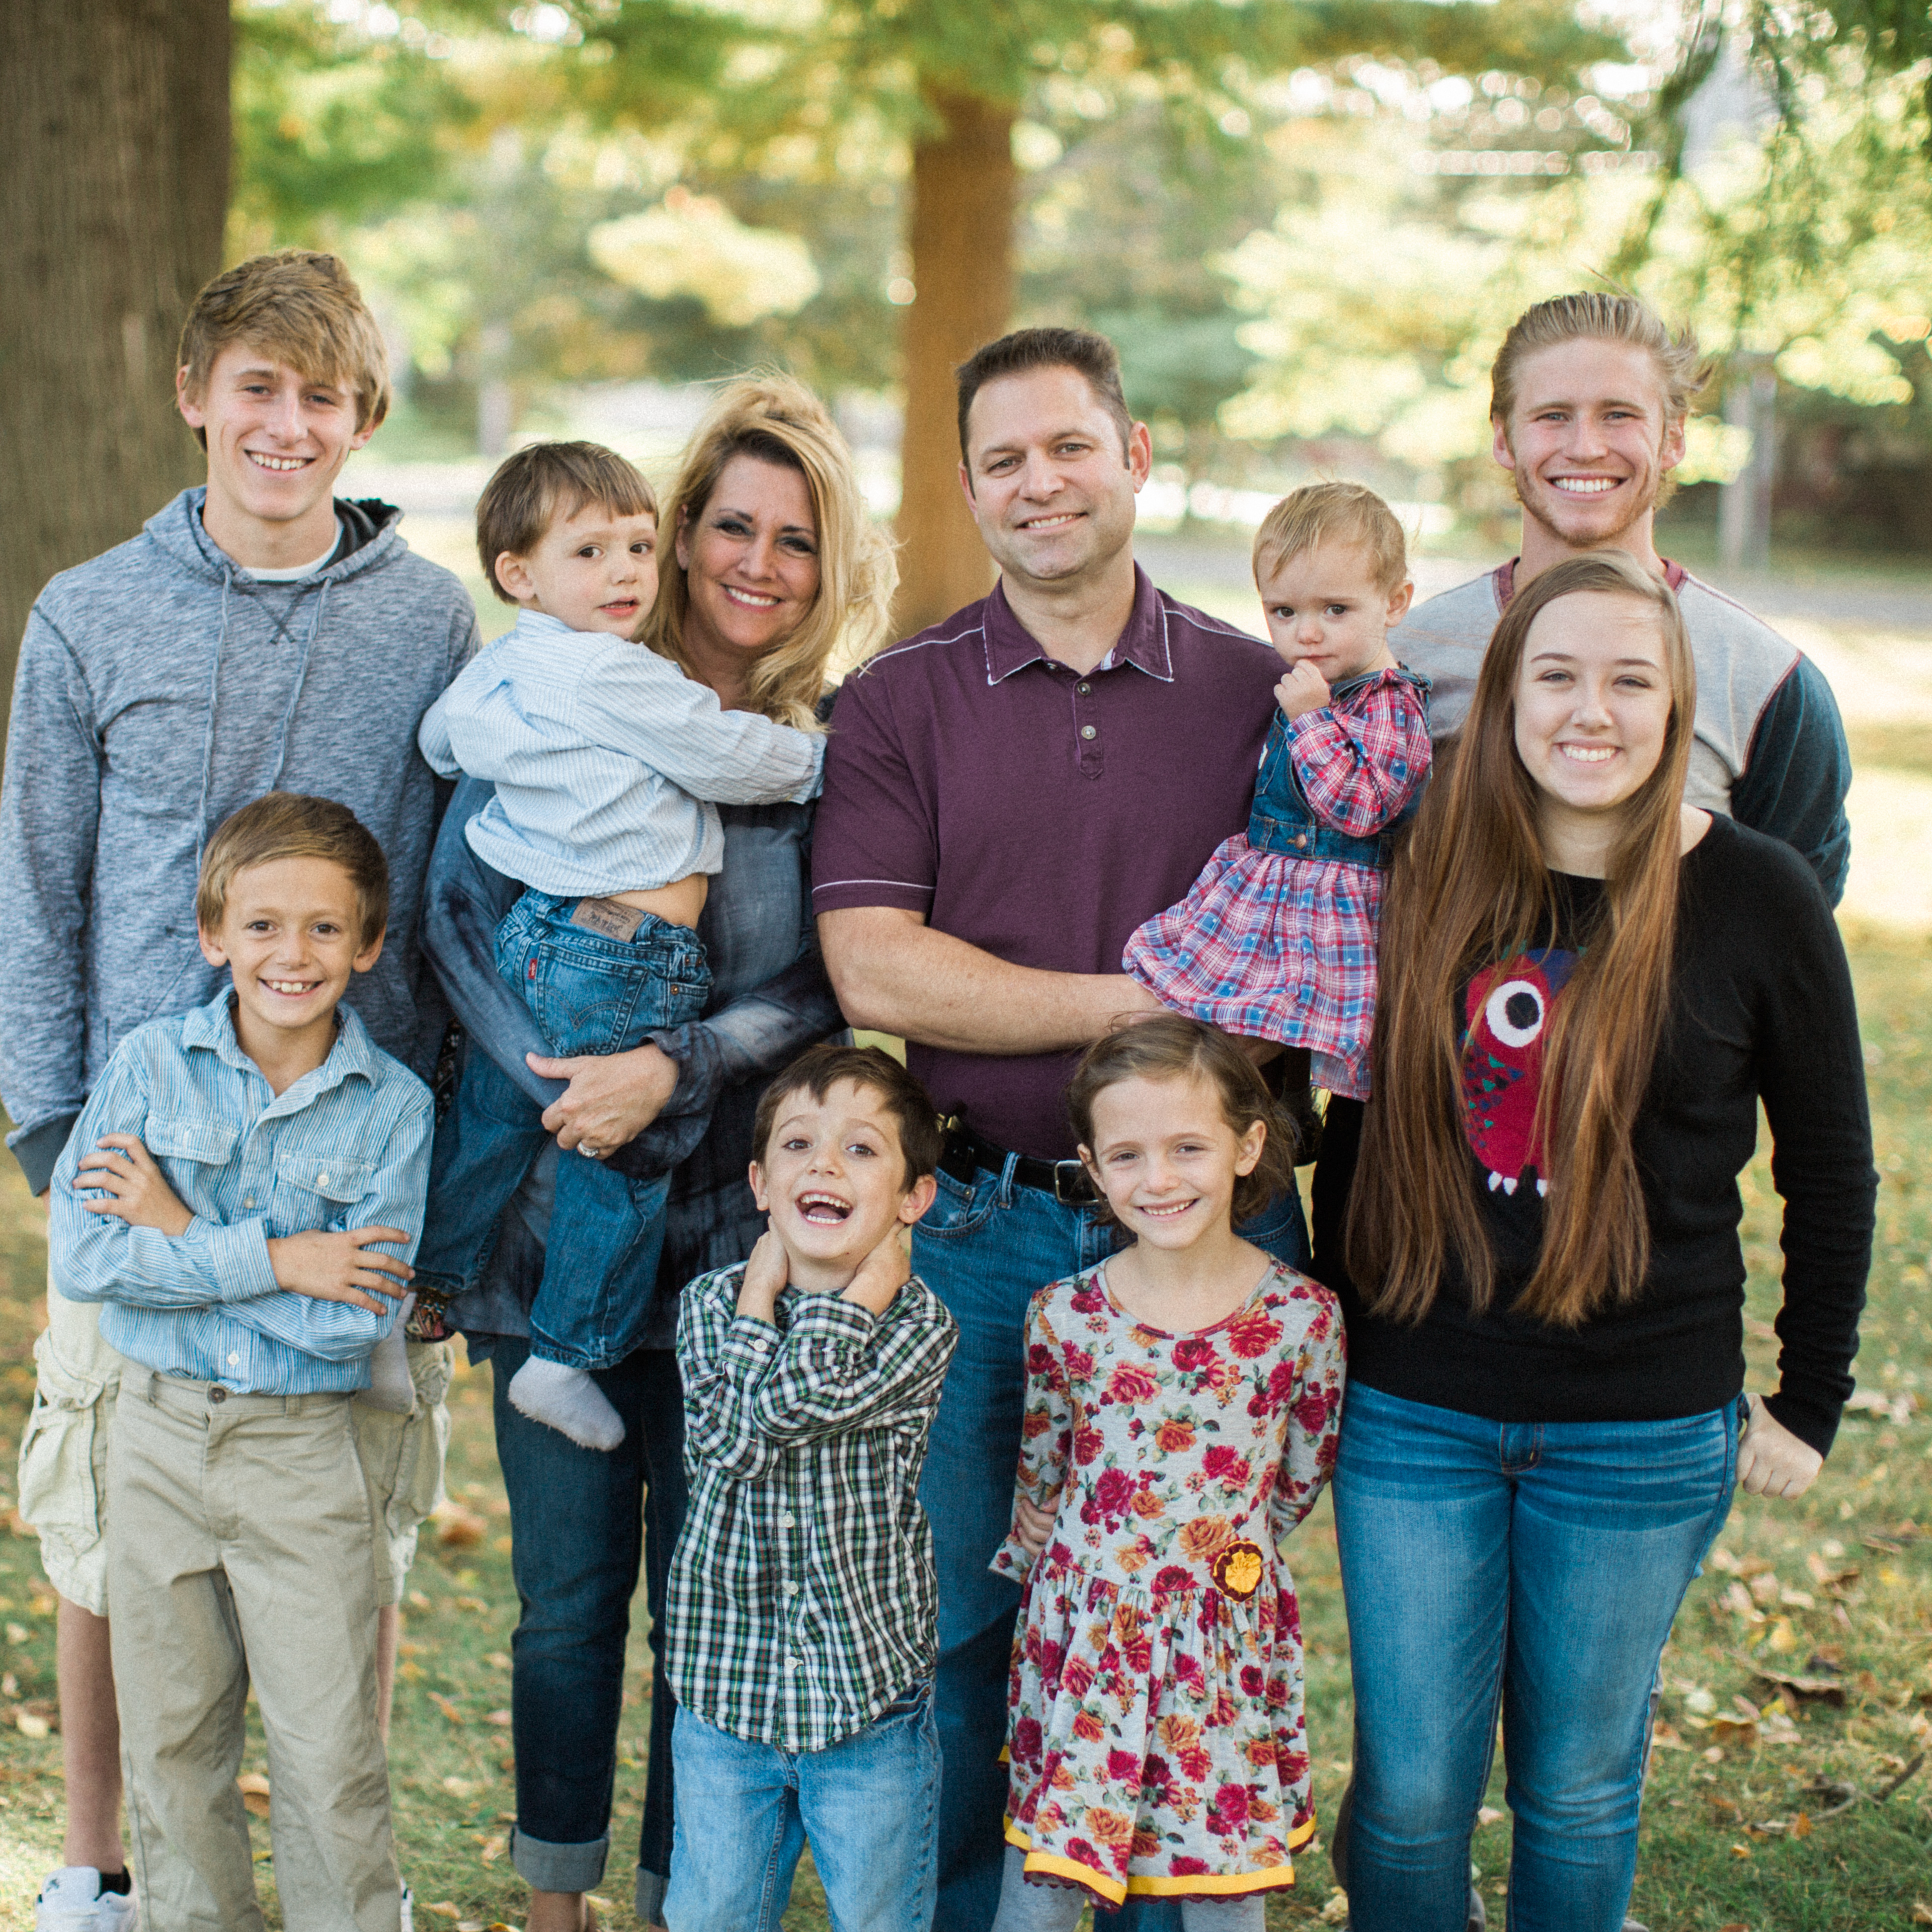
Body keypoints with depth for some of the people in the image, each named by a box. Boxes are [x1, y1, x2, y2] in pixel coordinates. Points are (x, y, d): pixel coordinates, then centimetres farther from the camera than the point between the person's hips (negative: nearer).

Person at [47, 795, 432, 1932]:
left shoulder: (393, 1107, -8)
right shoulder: (151, 1064, -4)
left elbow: (358, 1319, -16)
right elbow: (83, 1257, -13)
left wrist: (183, 1236, -14)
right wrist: (273, 1258, -19)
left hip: (302, 1452, -2)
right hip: (159, 1430, 2)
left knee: (332, 1765, 1)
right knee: (171, 1750, 14)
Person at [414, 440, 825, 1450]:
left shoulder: (499, 671, 10)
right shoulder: (612, 678, -18)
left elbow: (436, 738, 29)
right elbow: (731, 758, -11)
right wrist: (822, 754, 6)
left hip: (532, 936, 9)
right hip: (620, 962, -9)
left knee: (486, 1124, 21)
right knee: (622, 1160, 6)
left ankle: (418, 1292, 33)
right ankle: (566, 1356, 17)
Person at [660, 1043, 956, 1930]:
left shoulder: (919, 1324, -10)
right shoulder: (711, 1301, -1)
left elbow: (797, 1405, -25)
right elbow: (727, 1440, -19)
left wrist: (867, 1285, -17)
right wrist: (761, 1288, -13)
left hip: (869, 1700, -2)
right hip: (724, 1690, 2)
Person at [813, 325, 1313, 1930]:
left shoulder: (1264, 696, 5)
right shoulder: (897, 704, 2)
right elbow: (877, 973, -9)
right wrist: (1145, 1002, -12)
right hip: (974, 1225, -1)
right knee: (956, 1630, 8)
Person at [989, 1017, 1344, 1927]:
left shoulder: (1303, 1317, -8)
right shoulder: (1063, 1317, -6)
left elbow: (1298, 1484, 5)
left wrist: (1205, 1544, 3)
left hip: (1228, 1638, 0)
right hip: (1083, 1634, 0)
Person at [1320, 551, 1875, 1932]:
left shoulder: (1758, 898, -5)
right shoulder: (1430, 882, 0)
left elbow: (1830, 1168, 2)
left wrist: (1810, 1405, 3)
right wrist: (1327, 1338, 10)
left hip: (1642, 1436, -1)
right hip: (1412, 1414, 2)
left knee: (1577, 1792, 13)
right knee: (1408, 1791, 7)